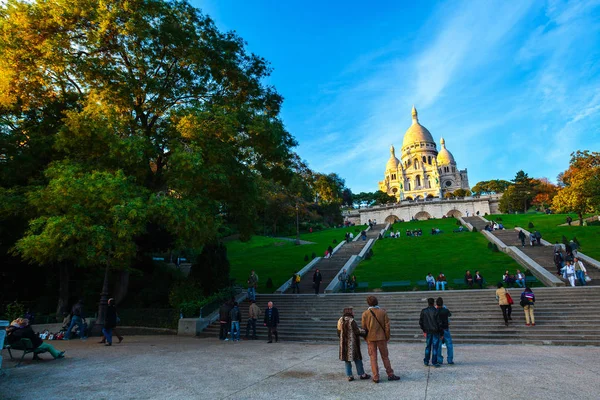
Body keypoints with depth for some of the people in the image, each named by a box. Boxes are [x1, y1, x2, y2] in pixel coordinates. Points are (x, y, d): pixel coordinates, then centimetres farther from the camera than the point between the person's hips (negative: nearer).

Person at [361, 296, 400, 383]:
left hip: (370, 338, 0)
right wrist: (387, 337, 7)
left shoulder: (365, 314, -6)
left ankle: (376, 377, 8)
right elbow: (387, 326, -3)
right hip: (381, 337, 1)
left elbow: (363, 327, -1)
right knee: (385, 356, 13)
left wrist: (366, 338, 11)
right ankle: (390, 374, 18)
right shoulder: (383, 312, -5)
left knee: (373, 358, 7)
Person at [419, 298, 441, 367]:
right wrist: (441, 333, -2)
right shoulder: (436, 311, -12)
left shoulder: (423, 311, -1)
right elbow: (439, 322, -11)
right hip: (435, 331, -3)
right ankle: (434, 362, 6)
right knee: (435, 347, 4)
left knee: (428, 346, 13)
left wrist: (424, 330, 15)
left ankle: (426, 362, 16)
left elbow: (420, 322, 3)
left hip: (428, 331, 3)